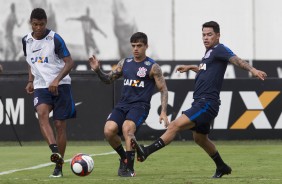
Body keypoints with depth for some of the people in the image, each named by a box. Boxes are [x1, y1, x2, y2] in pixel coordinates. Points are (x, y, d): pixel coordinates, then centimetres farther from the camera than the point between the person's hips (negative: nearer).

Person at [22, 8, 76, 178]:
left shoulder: (55, 39, -9)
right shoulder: (27, 41, 8)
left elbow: (69, 62, -10)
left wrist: (57, 80, -23)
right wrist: (31, 81, 10)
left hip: (60, 85, -3)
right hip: (41, 86, 3)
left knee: (60, 124, -2)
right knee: (42, 113, -27)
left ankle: (59, 167, 6)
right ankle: (55, 151, -41)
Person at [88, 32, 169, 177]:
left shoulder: (152, 67, 1)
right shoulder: (125, 63, 15)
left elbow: (163, 89, 2)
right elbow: (108, 79, 21)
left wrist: (163, 112, -8)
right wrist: (97, 70, 1)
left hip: (140, 105, -5)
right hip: (123, 104, 5)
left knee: (127, 128, -32)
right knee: (109, 131, -18)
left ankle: (129, 168, -21)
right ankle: (124, 158, 10)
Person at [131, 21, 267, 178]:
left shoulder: (220, 50, -10)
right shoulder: (209, 52, 19)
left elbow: (236, 60, -28)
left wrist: (253, 70, -43)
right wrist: (191, 67, 38)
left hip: (207, 103, -11)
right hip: (200, 102, 11)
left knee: (175, 126, -20)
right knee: (200, 138, 24)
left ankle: (146, 152, -27)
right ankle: (222, 167, 38)